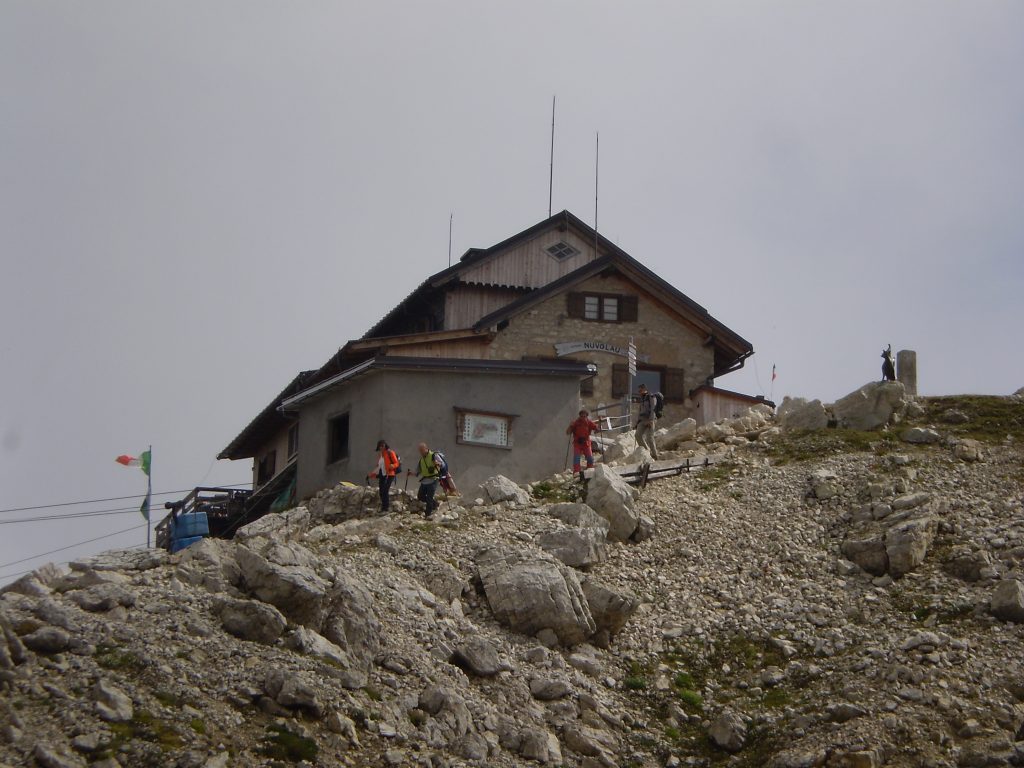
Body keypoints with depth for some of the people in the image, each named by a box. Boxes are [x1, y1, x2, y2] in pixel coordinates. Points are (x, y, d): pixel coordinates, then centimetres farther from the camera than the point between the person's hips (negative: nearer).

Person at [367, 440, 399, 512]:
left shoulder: (390, 453, -5)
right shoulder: (379, 454, 15)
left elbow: (396, 463, -5)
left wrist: (392, 466, -27)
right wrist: (371, 474, 20)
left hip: (389, 475, -7)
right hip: (381, 475, 7)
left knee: (385, 491, -18)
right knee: (381, 492, 2)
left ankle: (387, 507, -15)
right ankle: (383, 507, 9)